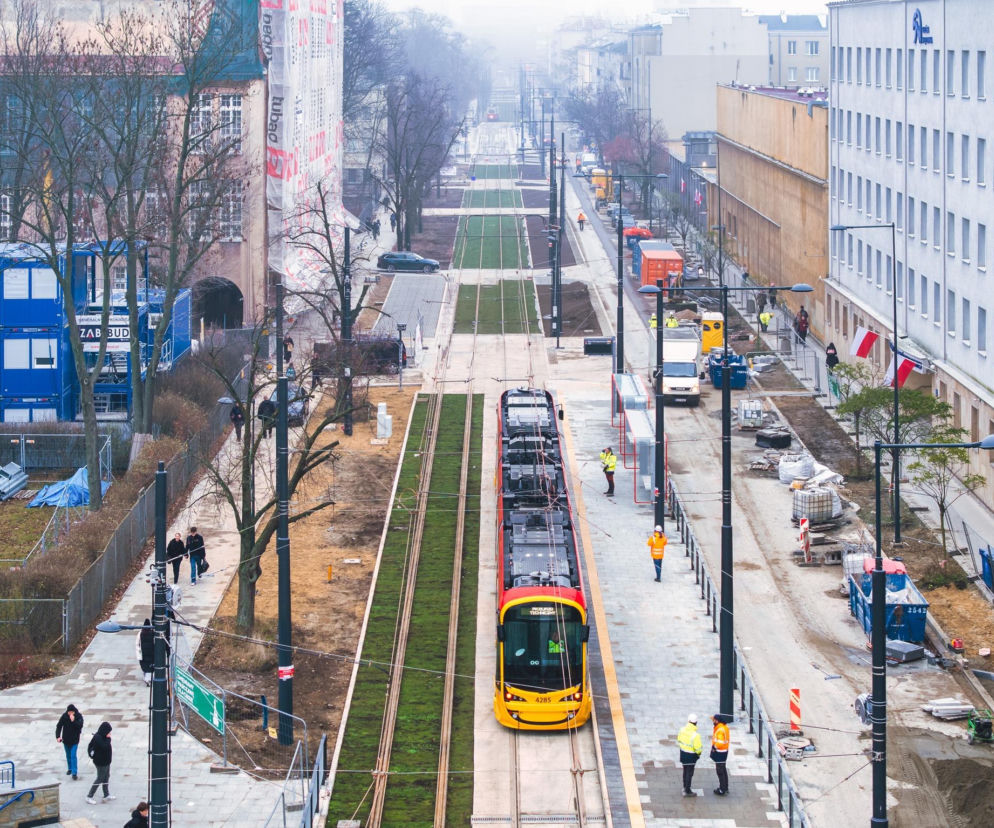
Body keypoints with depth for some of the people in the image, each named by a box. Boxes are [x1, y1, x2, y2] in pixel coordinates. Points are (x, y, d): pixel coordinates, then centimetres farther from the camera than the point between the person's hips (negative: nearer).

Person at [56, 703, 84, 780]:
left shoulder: (79, 716, -14)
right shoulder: (64, 716, -11)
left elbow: (80, 726, -23)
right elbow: (59, 726, -9)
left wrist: (73, 721, -36)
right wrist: (58, 736, -19)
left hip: (74, 740, -3)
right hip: (66, 739, 3)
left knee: (73, 756, -9)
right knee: (68, 756, 17)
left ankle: (74, 773, -7)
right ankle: (70, 769, 37)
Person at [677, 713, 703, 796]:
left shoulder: (682, 730, -9)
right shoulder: (695, 735, -29)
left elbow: (679, 740, 6)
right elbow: (698, 748, -22)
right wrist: (699, 753, -1)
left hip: (683, 752, 6)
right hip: (691, 755, -6)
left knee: (685, 770, 24)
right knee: (689, 773, 6)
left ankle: (685, 787, 38)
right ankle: (687, 791, 14)